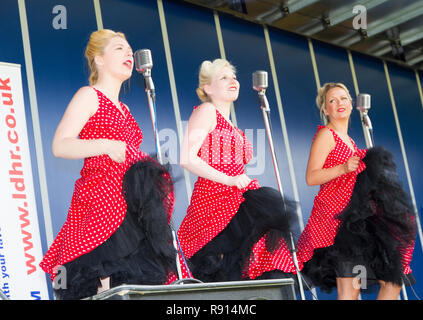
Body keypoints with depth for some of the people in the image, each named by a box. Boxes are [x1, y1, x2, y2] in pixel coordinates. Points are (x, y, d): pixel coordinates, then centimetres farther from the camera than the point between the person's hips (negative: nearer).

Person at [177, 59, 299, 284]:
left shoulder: (233, 129, 28)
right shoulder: (206, 111, 1)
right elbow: (187, 159, -12)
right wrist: (228, 179, -17)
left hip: (236, 201, 8)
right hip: (214, 198, -8)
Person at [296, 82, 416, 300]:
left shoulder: (348, 140, 23)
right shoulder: (326, 135, -2)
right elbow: (311, 178, -12)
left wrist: (372, 167, 18)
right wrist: (343, 168, -23)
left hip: (357, 217, 9)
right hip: (336, 216, -9)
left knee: (393, 282, 4)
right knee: (350, 288, -15)